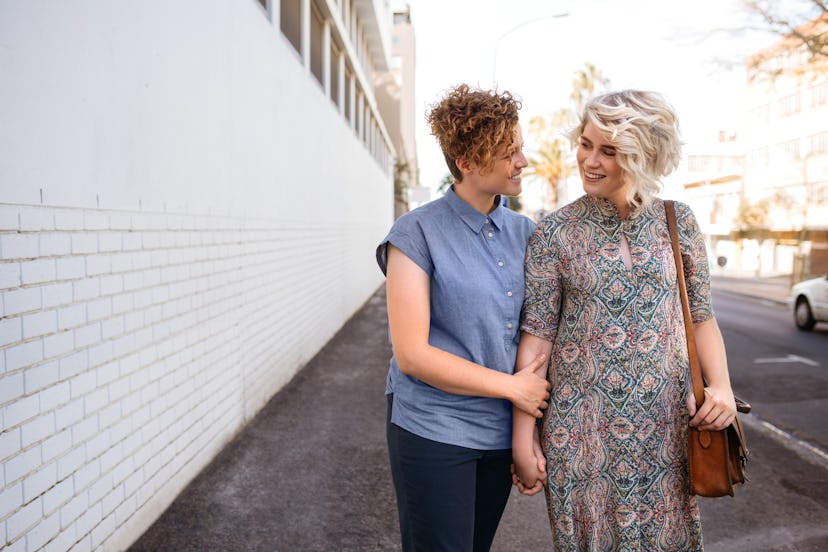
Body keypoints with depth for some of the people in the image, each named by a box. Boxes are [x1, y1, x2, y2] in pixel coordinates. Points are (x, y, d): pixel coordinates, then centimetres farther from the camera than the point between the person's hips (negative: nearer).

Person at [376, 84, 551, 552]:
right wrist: (514, 387, -11)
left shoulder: (525, 232, 5)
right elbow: (412, 355, -15)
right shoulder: (418, 234, -11)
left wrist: (529, 438, 2)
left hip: (502, 434, 5)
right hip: (435, 435, -5)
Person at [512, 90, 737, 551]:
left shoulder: (678, 223, 3)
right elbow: (536, 336, -5)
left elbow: (702, 317, 8)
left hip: (667, 426, 2)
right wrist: (523, 437, -6)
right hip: (584, 426, -2)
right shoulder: (555, 233, -4)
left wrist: (721, 384, -9)